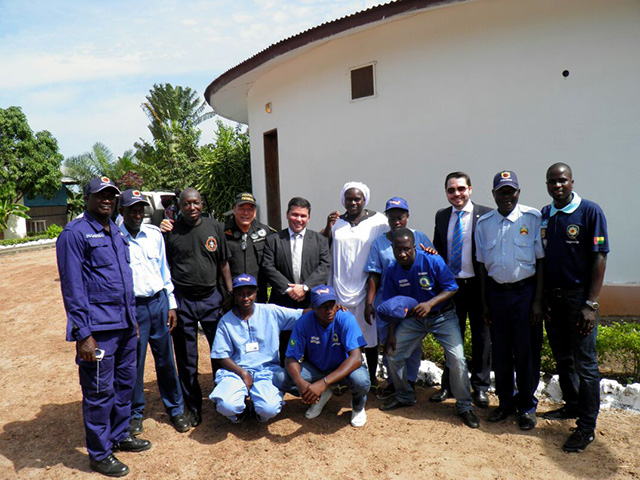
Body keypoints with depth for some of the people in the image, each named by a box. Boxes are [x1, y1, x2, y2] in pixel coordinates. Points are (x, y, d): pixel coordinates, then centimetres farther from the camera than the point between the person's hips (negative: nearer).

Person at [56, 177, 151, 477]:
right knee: (99, 391, 4)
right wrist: (83, 334, -16)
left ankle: (120, 435, 36)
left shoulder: (116, 232, 14)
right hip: (99, 328, -7)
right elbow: (72, 287, -14)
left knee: (125, 383, 18)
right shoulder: (75, 234, -10)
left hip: (125, 324, 8)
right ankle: (99, 453, 21)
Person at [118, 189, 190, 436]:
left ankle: (176, 409, 26)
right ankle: (135, 413, 28)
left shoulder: (155, 233, 6)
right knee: (134, 362, 7)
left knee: (166, 359, 10)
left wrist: (171, 305, 9)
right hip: (132, 307, -3)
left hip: (159, 302, 3)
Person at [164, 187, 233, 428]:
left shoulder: (215, 227, 4)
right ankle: (193, 407, 24)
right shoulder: (170, 231, -1)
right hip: (182, 300, -1)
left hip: (211, 297, 1)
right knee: (186, 358, 9)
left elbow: (223, 263, 9)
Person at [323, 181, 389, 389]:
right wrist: (328, 227, -5)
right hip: (339, 288, 3)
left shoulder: (378, 221, -1)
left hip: (366, 288, -2)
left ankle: (372, 376, 25)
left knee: (369, 334, 9)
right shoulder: (337, 221, 9)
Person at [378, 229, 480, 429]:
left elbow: (452, 287, -17)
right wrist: (391, 335, -4)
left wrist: (430, 303, -33)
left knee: (457, 359, -15)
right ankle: (404, 396, 25)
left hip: (443, 316, -3)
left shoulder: (433, 261, -20)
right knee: (393, 354, 0)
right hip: (413, 318, 4)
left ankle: (464, 406, 10)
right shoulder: (392, 271, -8)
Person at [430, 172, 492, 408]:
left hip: (477, 285, -3)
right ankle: (449, 385, 28)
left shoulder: (485, 215, -7)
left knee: (481, 337, 9)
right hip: (450, 284, 4)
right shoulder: (441, 216, 7)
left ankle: (480, 387, 26)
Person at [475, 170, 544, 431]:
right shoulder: (484, 223, 5)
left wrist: (538, 300, -8)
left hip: (525, 291, -3)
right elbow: (482, 264, 8)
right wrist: (484, 302, 6)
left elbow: (541, 261, -4)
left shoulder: (533, 218, -4)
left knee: (526, 352, 5)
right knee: (500, 352, 11)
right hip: (496, 291, 3)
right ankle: (506, 402, 29)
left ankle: (527, 406, 24)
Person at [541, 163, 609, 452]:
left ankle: (587, 426, 12)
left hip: (578, 297, -5)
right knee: (562, 358, 16)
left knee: (584, 363, 1)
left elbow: (599, 258, -10)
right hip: (551, 297, 5)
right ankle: (572, 406, 34)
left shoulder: (590, 211, -7)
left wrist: (591, 304, -15)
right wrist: (540, 299, 5)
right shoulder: (543, 216, 8)